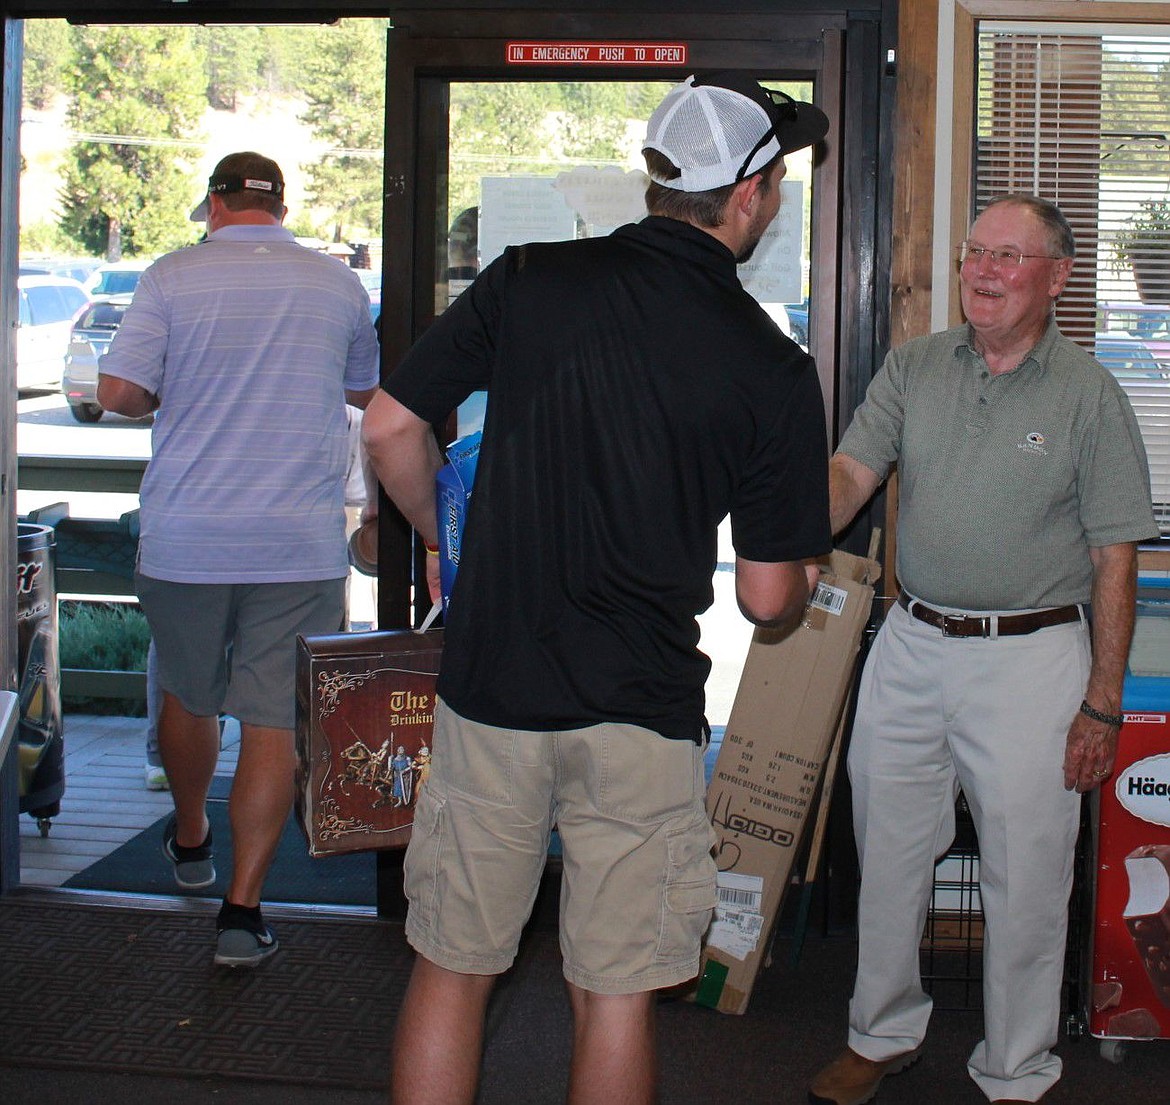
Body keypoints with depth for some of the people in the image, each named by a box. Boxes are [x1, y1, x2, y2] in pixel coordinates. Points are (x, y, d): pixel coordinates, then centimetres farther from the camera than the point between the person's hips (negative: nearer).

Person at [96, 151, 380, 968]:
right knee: (275, 721, 1)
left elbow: (119, 391, -9)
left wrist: (177, 400, 11)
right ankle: (243, 906, -3)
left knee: (189, 696, 20)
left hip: (186, 539, 0)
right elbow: (366, 391, 18)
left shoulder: (175, 276, -3)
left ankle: (191, 843, 42)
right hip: (299, 542, 0)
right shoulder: (338, 284, 4)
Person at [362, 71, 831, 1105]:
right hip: (640, 717, -1)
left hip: (491, 687, 2)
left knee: (452, 970, 14)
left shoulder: (527, 280, -3)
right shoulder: (773, 368, -7)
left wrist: (445, 537, 19)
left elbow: (391, 426, 1)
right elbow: (769, 597, -3)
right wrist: (802, 586, 21)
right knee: (616, 995, 11)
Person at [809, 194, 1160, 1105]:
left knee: (1026, 876, 4)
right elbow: (851, 472, -2)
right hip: (912, 644, 4)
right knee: (888, 852, 14)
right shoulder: (914, 368, 5)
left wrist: (1103, 704, -8)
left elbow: (1115, 560, -5)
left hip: (1031, 657, -3)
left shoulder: (1089, 393, -5)